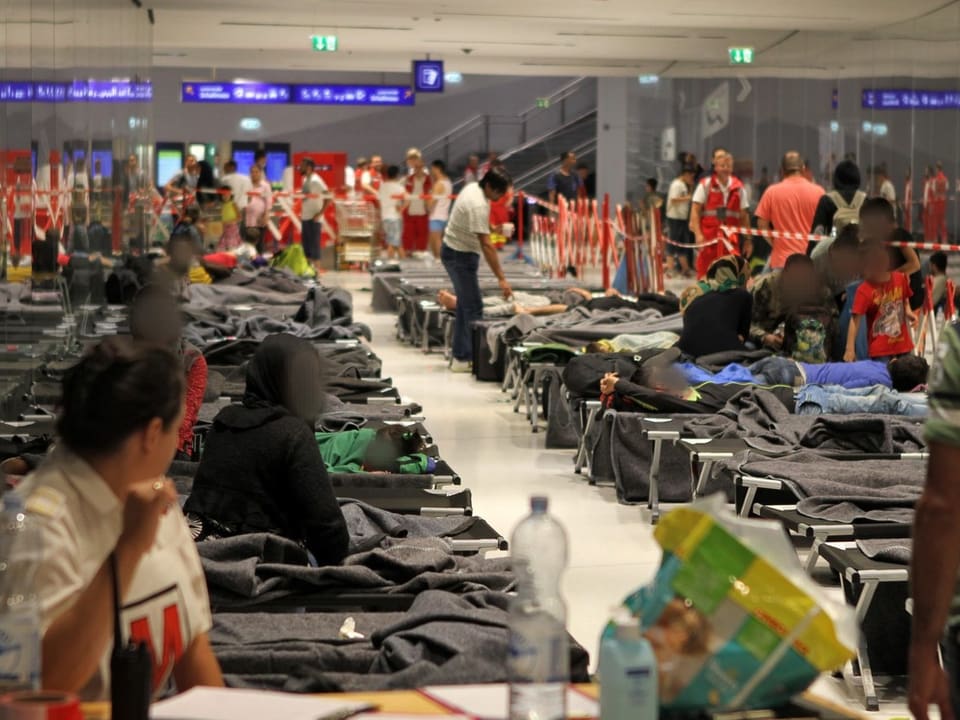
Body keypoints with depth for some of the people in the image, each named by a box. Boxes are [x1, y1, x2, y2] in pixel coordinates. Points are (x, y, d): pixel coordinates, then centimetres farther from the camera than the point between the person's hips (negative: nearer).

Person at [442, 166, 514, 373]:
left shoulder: (473, 188, 3)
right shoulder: (478, 205, -27)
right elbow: (486, 245, -31)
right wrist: (501, 279, -31)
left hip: (453, 251, 11)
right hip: (461, 256, -11)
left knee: (465, 306, 15)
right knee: (473, 309, -9)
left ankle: (460, 356, 19)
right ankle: (466, 358, -8)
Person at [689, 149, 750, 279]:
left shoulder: (738, 187, 7)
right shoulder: (705, 185, 1)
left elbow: (744, 214, 10)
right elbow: (695, 211, -3)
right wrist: (698, 234, -13)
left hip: (731, 238, 2)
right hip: (708, 236, -2)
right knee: (705, 273, 2)